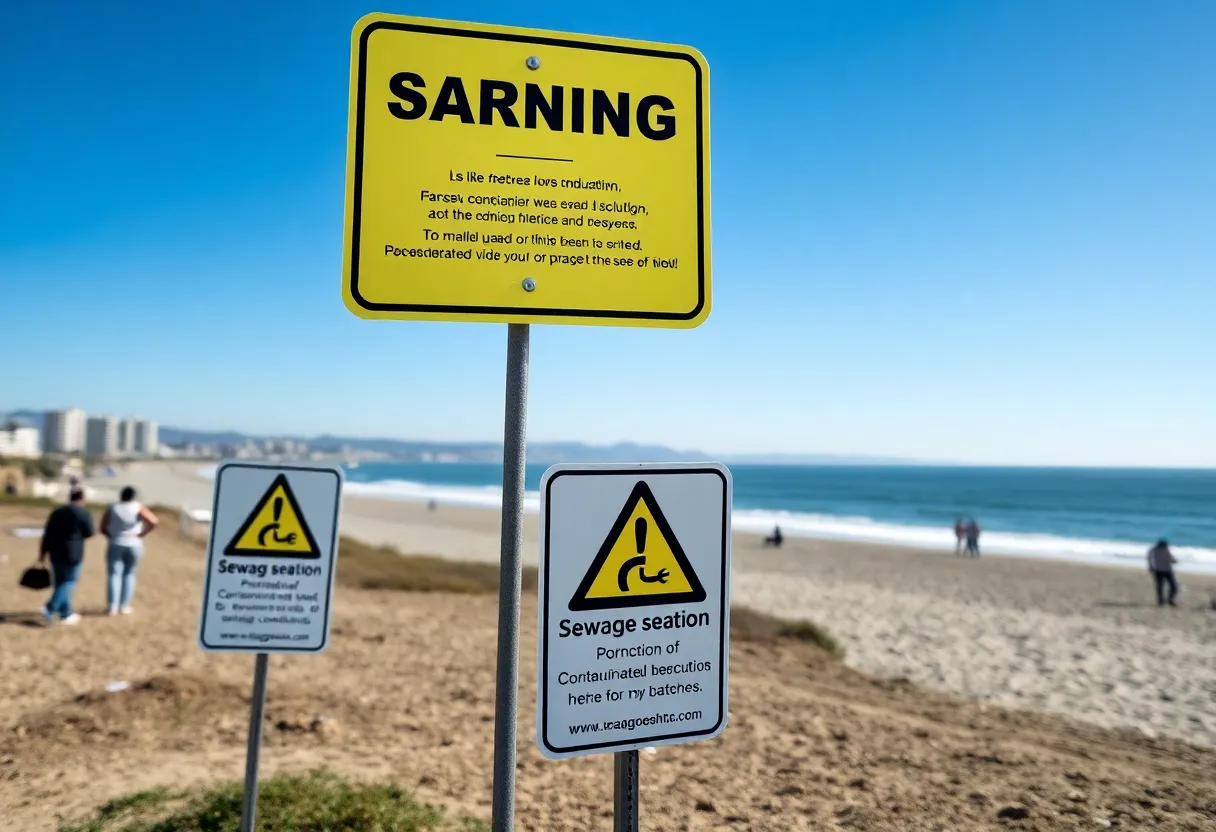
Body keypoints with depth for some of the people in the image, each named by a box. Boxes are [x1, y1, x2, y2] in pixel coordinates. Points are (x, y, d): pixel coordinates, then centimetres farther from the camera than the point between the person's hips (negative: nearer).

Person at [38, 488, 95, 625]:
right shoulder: (84, 513, -9)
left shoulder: (57, 512, 9)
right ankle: (50, 609, -14)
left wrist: (43, 552, 10)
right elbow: (89, 534, -4)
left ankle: (66, 614, 18)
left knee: (61, 582, 12)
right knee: (68, 582, 2)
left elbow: (47, 534, 7)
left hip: (55, 552, 6)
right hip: (72, 553, -6)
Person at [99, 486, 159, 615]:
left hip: (116, 545, 0)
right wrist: (142, 534, -8)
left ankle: (113, 607, -2)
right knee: (129, 574, 11)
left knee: (114, 574, 4)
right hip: (134, 545, 0)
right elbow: (154, 522, -19)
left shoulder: (112, 509, 0)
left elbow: (103, 528, -1)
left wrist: (113, 536, 9)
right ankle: (125, 606, 11)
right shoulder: (138, 508, -6)